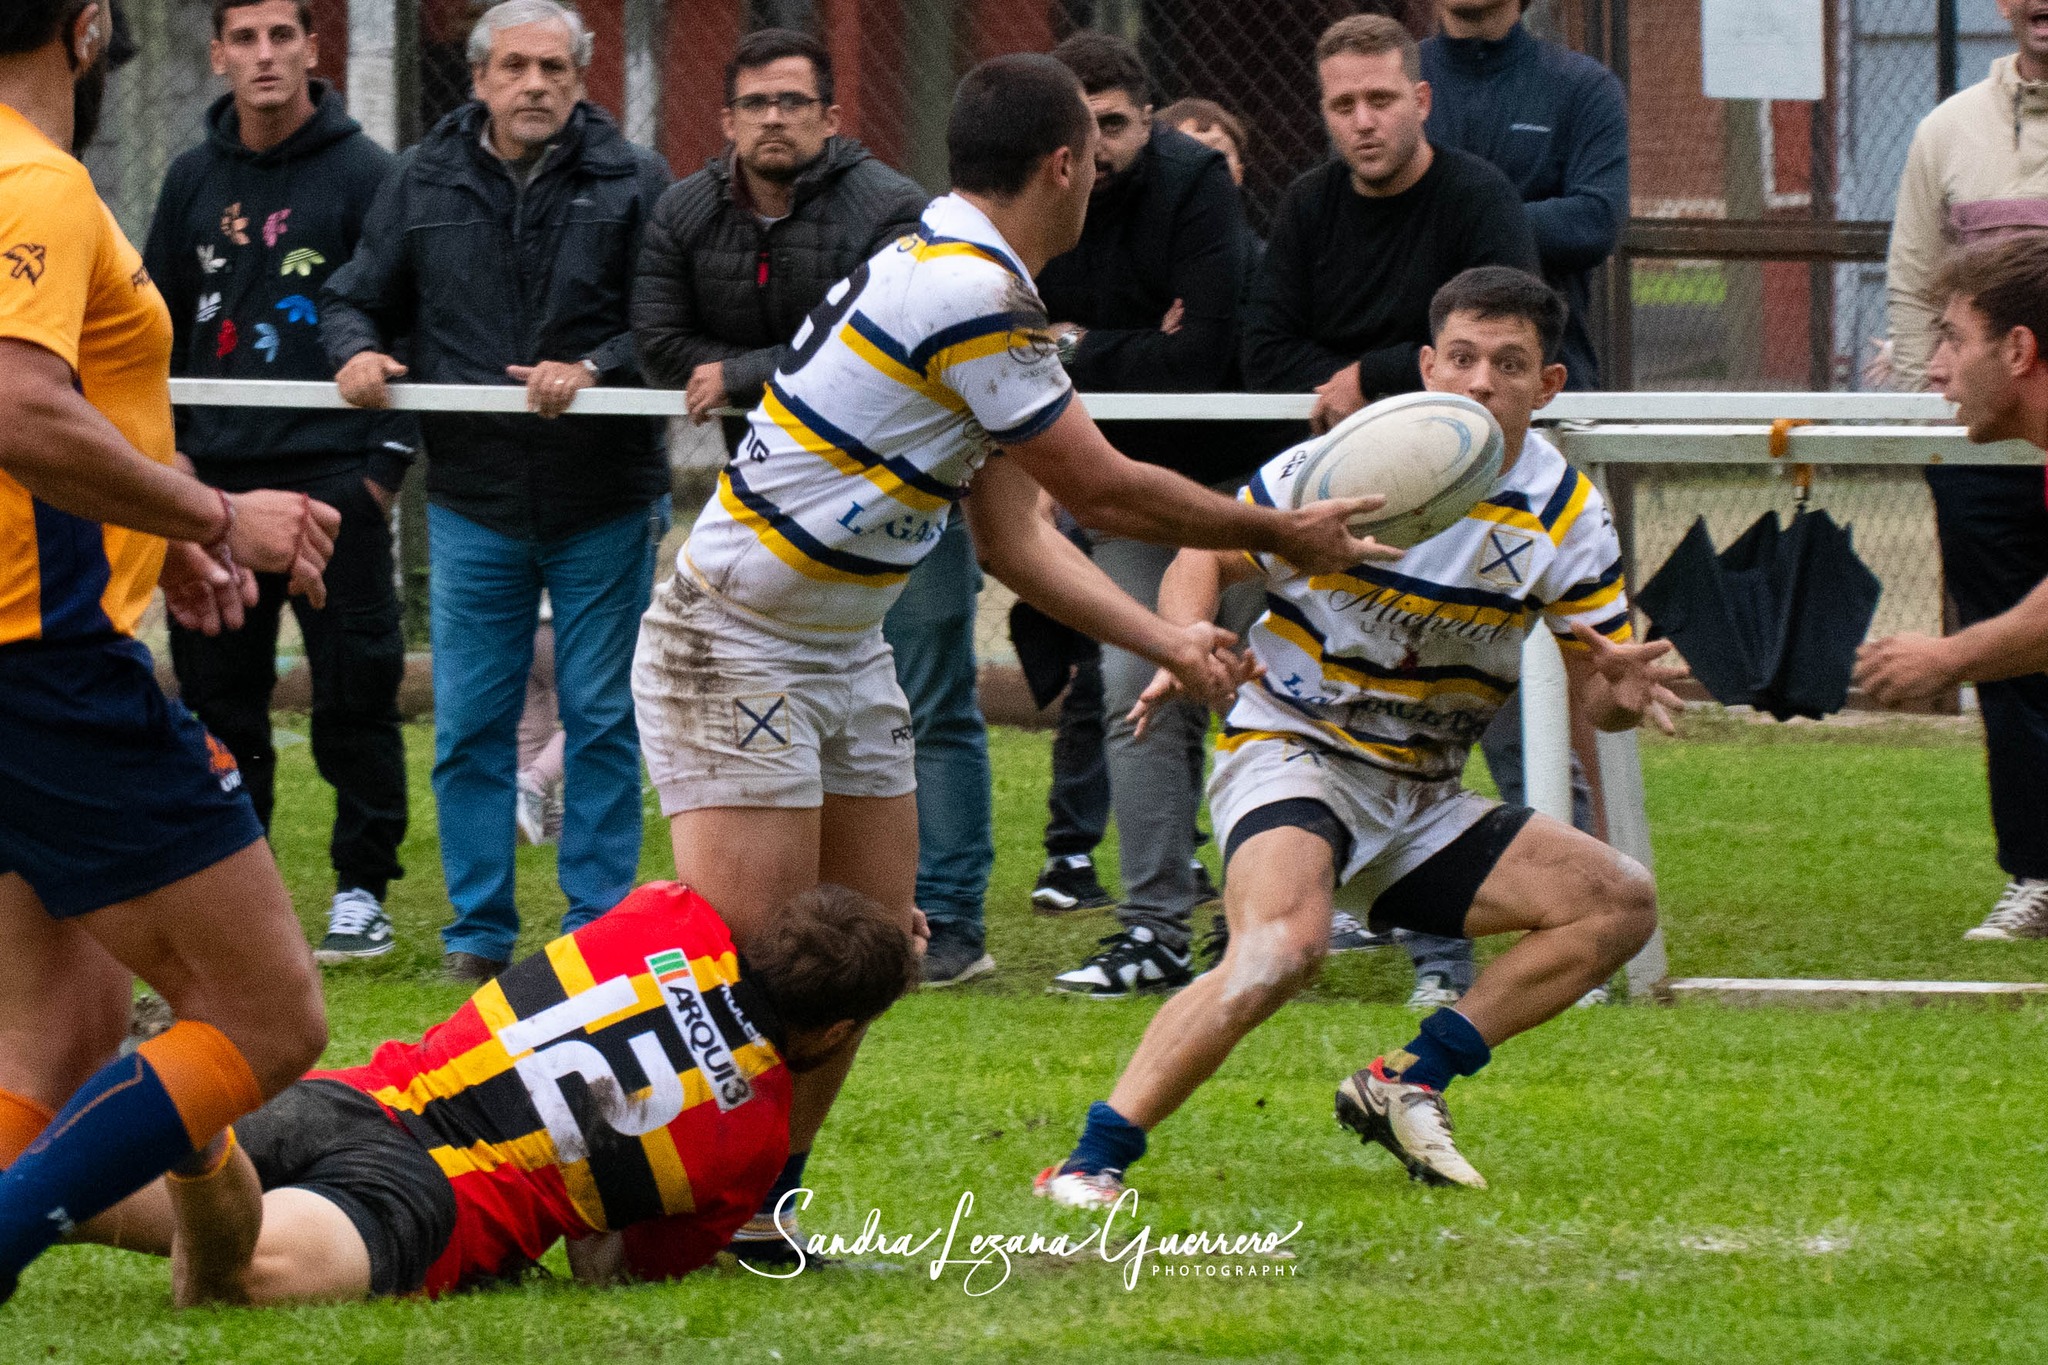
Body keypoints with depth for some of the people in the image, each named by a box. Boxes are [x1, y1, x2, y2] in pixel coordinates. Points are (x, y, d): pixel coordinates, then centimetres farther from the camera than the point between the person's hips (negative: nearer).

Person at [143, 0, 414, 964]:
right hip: (214, 484, 4)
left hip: (332, 477, -4)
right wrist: (168, 450, 9)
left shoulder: (364, 175, -1)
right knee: (218, 695, 5)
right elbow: (159, 330, 19)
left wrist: (387, 459, -8)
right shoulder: (194, 181, 12)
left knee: (353, 692, -3)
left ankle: (362, 890, 5)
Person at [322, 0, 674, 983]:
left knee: (602, 719, 3)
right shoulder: (423, 184, 6)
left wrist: (594, 369, -23)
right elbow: (356, 299, 12)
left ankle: (600, 930, 10)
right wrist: (356, 350, -9)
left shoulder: (631, 183, -2)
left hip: (604, 503, -2)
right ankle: (479, 931, 11)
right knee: (469, 725, 3)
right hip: (472, 498, 2)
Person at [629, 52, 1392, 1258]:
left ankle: (752, 1208, 12)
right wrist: (1278, 534, 1)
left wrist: (1168, 642, 11)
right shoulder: (969, 296, -22)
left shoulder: (962, 278, 10)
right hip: (734, 648, -10)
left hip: (844, 658, 10)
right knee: (744, 948, -16)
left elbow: (1017, 536, 14)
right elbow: (1103, 490, -13)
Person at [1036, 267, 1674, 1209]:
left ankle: (1409, 1082, -4)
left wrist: (1620, 690, -24)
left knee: (1619, 900, -6)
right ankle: (1091, 1164, -32)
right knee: (1285, 943, -35)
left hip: (1422, 798, 6)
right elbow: (1206, 556, -1)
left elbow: (1597, 689, 1)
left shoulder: (1566, 511, -2)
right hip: (1290, 754, -6)